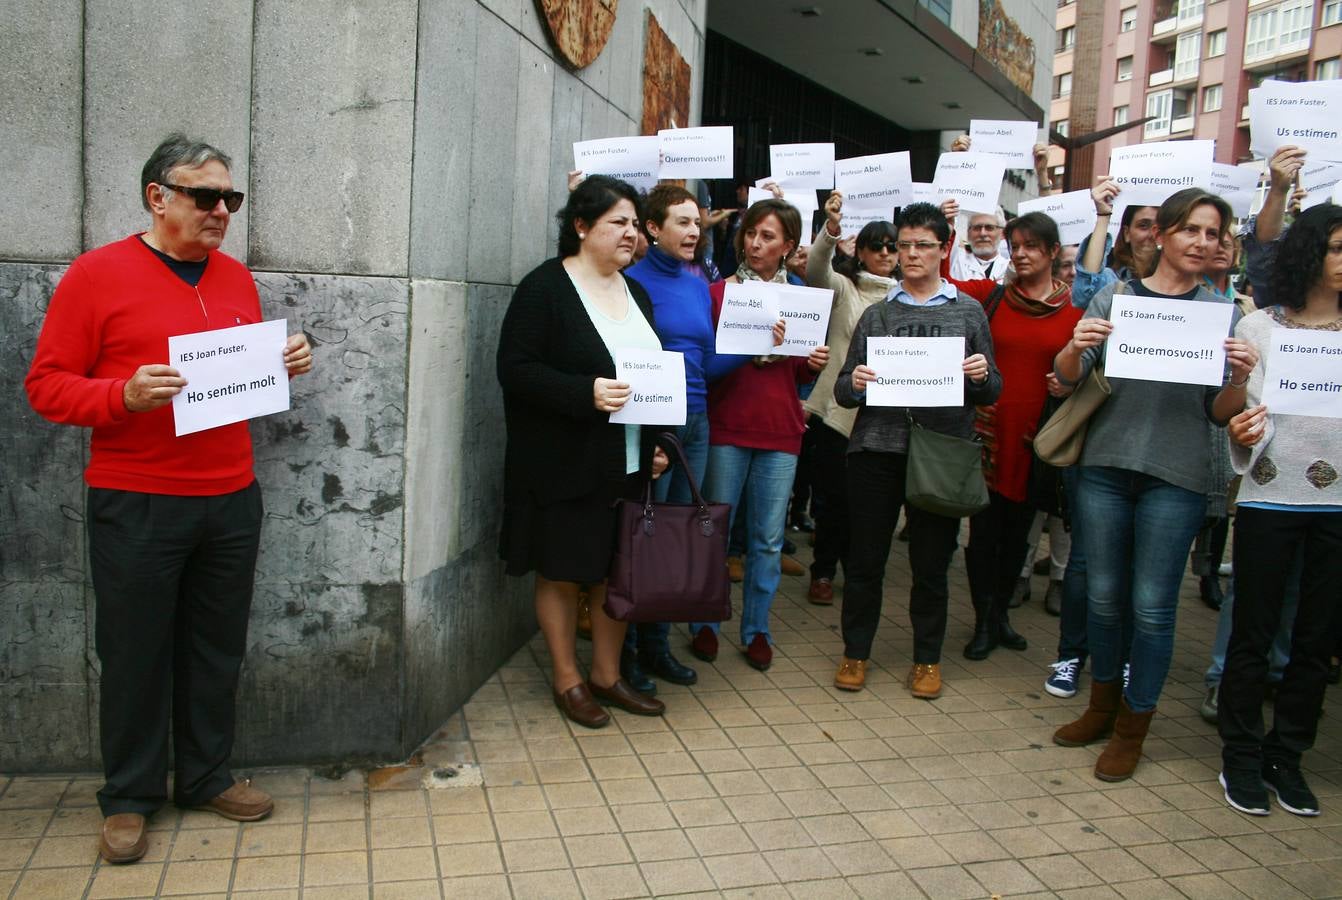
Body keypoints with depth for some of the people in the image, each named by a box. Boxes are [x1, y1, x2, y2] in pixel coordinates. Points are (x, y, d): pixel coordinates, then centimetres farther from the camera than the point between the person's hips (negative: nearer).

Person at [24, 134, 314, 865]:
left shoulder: (236, 278, 10)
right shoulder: (96, 274, -5)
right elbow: (47, 385, -5)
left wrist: (283, 365, 1)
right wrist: (123, 396, -22)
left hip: (232, 499, 5)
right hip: (135, 504, -4)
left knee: (216, 646, 12)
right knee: (136, 652, 6)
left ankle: (207, 778, 28)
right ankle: (129, 798, 23)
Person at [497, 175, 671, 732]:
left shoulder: (633, 291, 13)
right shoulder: (545, 288, -9)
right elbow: (516, 369, -15)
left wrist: (658, 444, 9)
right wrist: (586, 393, -26)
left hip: (628, 466, 7)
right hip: (565, 467, -6)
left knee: (618, 571, 13)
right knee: (562, 574, 5)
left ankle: (607, 675, 29)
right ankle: (567, 679, 23)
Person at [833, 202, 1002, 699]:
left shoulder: (968, 312, 8)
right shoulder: (877, 313, 10)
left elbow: (990, 393, 8)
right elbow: (843, 391, 7)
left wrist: (981, 376, -13)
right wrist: (853, 383, -14)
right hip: (877, 447, 1)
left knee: (932, 562, 8)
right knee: (864, 557, 5)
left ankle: (928, 659, 24)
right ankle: (855, 651, 22)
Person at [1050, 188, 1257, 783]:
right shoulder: (1115, 297, 5)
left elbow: (1219, 412, 5)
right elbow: (1068, 377, -2)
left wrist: (1239, 381, -16)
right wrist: (1075, 347, -23)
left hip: (1177, 476, -1)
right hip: (1106, 464, 1)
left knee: (1153, 605, 2)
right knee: (1103, 594, 11)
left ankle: (1133, 727, 19)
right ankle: (1103, 702, 31)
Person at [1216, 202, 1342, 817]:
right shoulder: (1259, 327, 1)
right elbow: (1251, 416, -1)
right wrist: (1243, 435, -22)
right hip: (1270, 498, -3)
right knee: (1253, 634, 4)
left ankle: (1286, 756, 24)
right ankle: (1241, 756, 19)